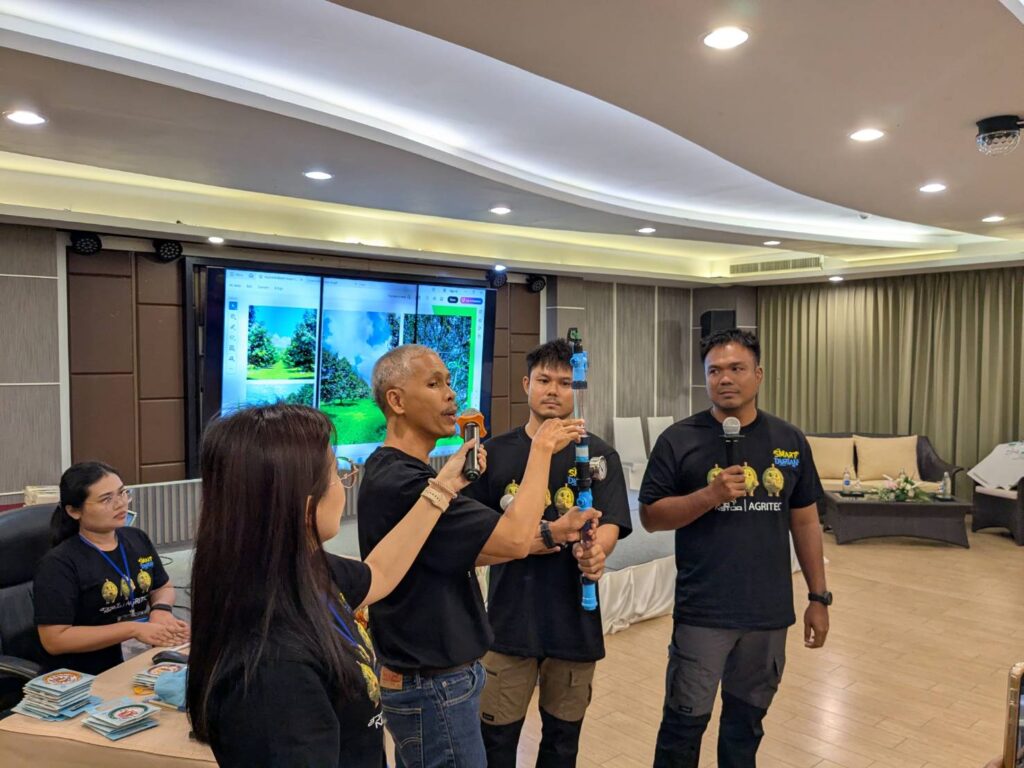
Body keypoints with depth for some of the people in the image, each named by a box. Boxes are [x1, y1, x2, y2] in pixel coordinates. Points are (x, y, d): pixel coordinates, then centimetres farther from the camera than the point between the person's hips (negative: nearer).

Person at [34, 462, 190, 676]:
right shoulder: (60, 563, -10)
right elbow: (54, 640, -15)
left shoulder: (138, 539, 9)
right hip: (90, 677, -6)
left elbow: (164, 588, 22)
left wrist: (161, 609, -3)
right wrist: (133, 629, -19)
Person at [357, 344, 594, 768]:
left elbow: (464, 553, 10)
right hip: (433, 689, -10)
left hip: (421, 674, 10)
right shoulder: (399, 483, -27)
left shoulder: (395, 472, 7)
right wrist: (542, 448, -17)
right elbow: (513, 539, -29)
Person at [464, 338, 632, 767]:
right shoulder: (495, 453, 1)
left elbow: (611, 524, -10)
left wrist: (597, 552, -32)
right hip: (510, 615, 0)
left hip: (575, 617, 0)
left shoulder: (598, 454, -1)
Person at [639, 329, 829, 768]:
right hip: (702, 613, -3)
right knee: (684, 722, 6)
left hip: (769, 613, 3)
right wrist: (710, 495, -21)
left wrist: (818, 596, 8)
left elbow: (805, 521, 9)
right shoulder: (679, 440, -6)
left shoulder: (789, 441, 4)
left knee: (747, 721, 17)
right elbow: (650, 516, -7)